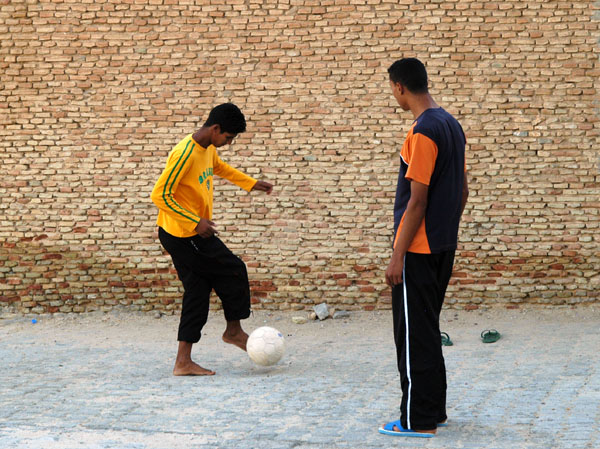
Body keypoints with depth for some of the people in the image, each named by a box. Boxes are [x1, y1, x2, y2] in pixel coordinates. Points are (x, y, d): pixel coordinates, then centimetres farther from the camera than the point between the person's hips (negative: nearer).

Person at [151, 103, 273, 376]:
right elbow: (160, 195, -23)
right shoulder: (185, 153, -22)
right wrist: (195, 222, -24)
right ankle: (234, 331, 19)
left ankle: (183, 362, 6)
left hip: (192, 233, 10)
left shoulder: (209, 149, 8)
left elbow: (218, 167, 33)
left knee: (198, 292, 6)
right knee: (234, 272, -1)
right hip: (182, 234, -10)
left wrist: (251, 184, 31)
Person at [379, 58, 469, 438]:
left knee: (414, 335, -3)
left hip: (419, 250, -9)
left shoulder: (423, 132, -18)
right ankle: (433, 411, 24)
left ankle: (418, 421, 2)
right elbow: (462, 190, 16)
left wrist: (398, 256, -17)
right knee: (427, 331, 17)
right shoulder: (452, 125, 11)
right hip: (443, 247, 9)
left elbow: (417, 201, -20)